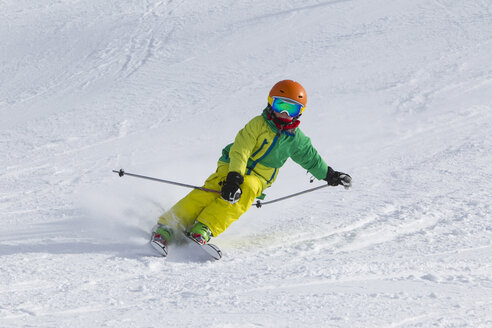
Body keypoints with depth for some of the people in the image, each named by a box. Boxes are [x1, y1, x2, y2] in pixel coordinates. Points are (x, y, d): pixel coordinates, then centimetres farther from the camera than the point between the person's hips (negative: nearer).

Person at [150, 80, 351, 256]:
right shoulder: (259, 124, -8)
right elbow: (240, 150, -18)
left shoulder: (295, 138, 8)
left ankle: (203, 230, -46)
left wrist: (329, 175, 32)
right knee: (211, 190, -31)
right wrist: (234, 177, -32)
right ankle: (166, 226, -36)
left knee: (247, 191, -33)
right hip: (232, 167, -3)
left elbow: (310, 157, 27)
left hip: (257, 179, 3)